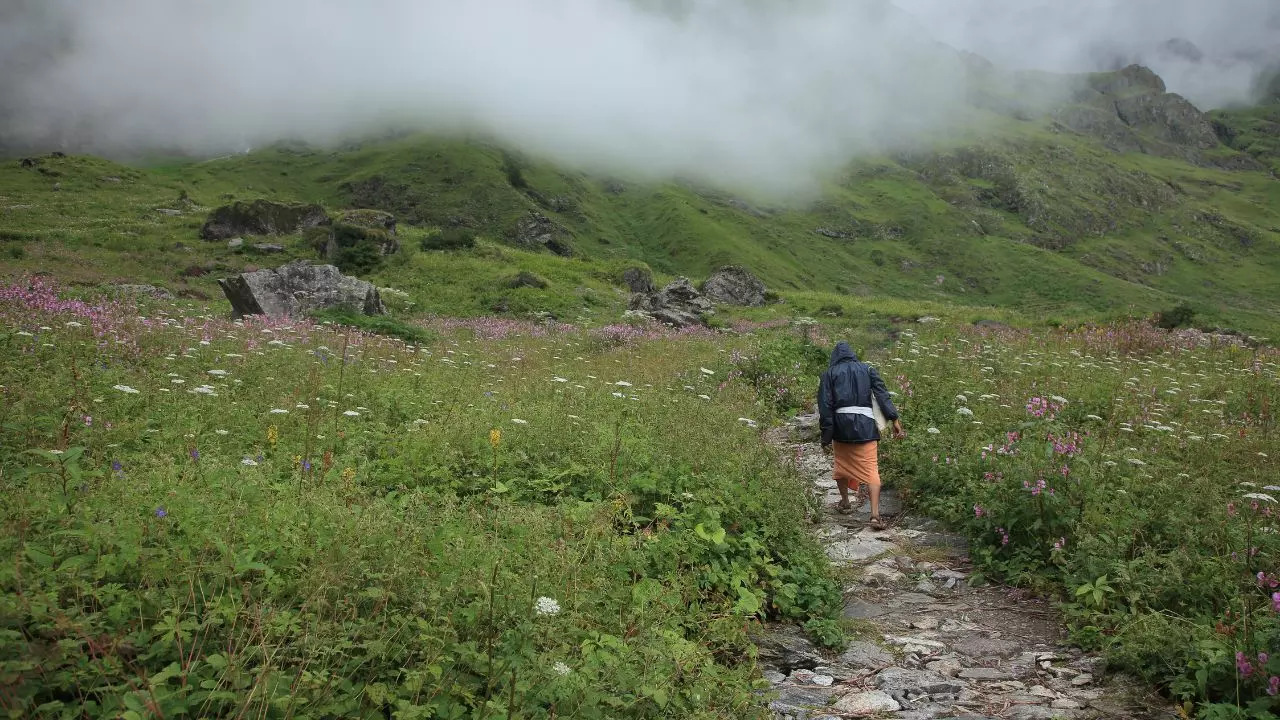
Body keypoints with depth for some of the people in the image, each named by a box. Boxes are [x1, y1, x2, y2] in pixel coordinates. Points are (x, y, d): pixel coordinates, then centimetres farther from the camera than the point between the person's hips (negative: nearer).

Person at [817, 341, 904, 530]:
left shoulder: (830, 373, 6)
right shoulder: (867, 370, 10)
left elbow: (825, 405, -1)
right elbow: (882, 394, -2)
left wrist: (826, 435, 0)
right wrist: (895, 419, -6)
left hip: (841, 425, 0)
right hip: (866, 425, 0)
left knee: (842, 464, 22)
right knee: (871, 469, -3)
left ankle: (845, 502, 35)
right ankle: (875, 514, -14)